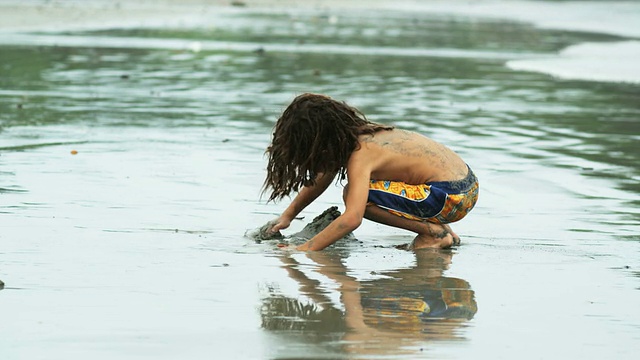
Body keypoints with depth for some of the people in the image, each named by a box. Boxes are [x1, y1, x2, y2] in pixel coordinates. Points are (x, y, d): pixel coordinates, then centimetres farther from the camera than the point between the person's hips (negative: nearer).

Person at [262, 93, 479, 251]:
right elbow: (321, 179, 22)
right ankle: (435, 226, 13)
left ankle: (433, 231, -8)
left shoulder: (360, 155, -19)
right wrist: (288, 216, 19)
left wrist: (305, 250, -27)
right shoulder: (361, 133, 8)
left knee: (356, 195, -14)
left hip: (451, 197, -10)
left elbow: (352, 218, -30)